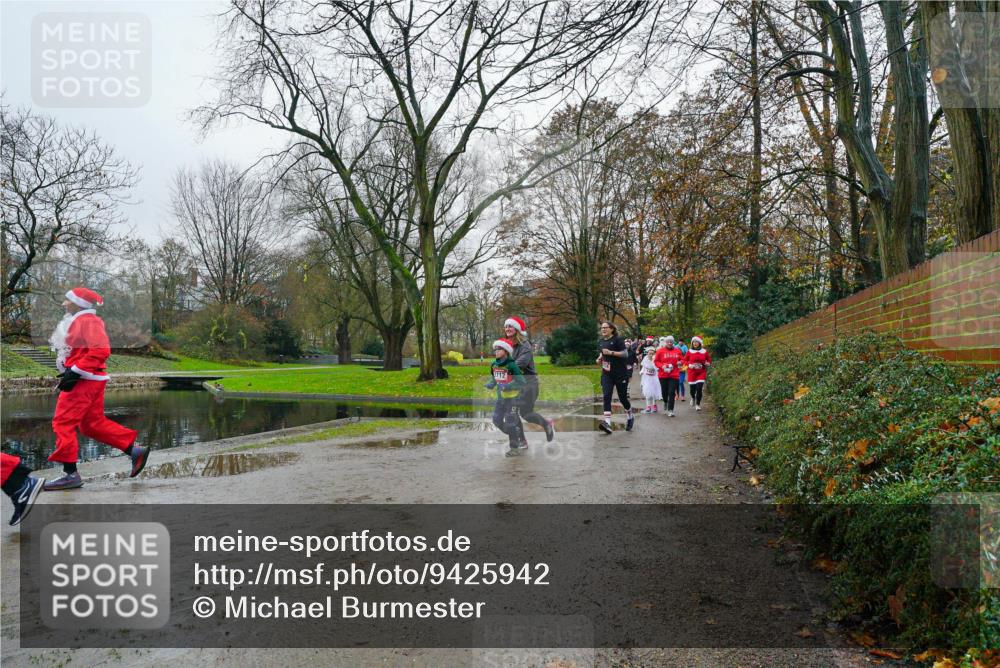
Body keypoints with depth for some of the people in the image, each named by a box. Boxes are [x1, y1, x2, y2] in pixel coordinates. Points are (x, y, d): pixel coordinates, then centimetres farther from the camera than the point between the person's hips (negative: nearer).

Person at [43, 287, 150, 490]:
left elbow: (101, 350, -24)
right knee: (93, 424, 12)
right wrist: (71, 370, 18)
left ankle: (70, 474, -3)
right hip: (89, 379, 10)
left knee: (63, 423, -7)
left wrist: (75, 372, -24)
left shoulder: (87, 320, -13)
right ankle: (135, 451, 12)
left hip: (84, 380, -10)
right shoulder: (78, 321, 19)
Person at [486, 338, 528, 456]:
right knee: (497, 420, 11)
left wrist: (507, 387, -28)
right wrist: (491, 384, -4)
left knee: (510, 422, -3)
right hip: (501, 397, 7)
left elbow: (521, 383, -19)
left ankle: (515, 447, 14)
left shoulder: (512, 365, -20)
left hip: (512, 397, -7)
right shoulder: (494, 365, 0)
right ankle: (518, 438, 29)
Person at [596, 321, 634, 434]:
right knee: (606, 396, -13)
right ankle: (607, 422, -22)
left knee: (622, 397, 6)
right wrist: (600, 358, 8)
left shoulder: (617, 340, -8)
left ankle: (630, 417, 33)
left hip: (620, 374, -5)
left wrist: (611, 352, -22)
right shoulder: (601, 342, 11)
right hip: (606, 374, 5)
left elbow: (626, 354, -15)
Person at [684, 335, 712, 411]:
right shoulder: (689, 351, -1)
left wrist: (708, 363, -7)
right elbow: (685, 360, 7)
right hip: (692, 372, 0)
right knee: (692, 388, 4)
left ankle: (698, 404, 4)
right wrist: (689, 364, -11)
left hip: (701, 373, 0)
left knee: (699, 388, -11)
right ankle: (693, 398, 41)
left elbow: (709, 359, 14)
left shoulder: (704, 351, 1)